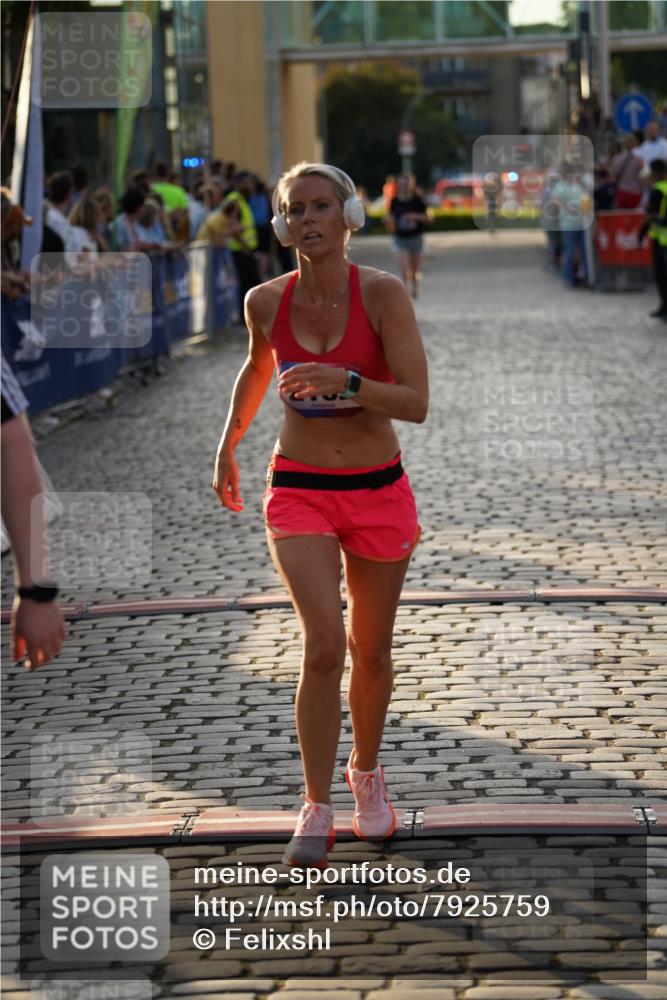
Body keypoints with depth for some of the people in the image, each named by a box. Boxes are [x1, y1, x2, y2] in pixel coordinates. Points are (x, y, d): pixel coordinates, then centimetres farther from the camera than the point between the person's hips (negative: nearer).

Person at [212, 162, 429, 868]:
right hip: (298, 492, 0)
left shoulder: (383, 294, -13)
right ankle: (316, 810, -6)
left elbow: (416, 404, -18)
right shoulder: (266, 301, -5)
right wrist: (228, 446, 25)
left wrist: (344, 381, -32)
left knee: (370, 650, 13)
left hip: (378, 493, 0)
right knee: (323, 643, -17)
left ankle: (367, 774, 39)